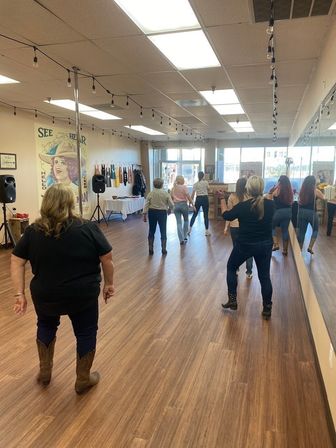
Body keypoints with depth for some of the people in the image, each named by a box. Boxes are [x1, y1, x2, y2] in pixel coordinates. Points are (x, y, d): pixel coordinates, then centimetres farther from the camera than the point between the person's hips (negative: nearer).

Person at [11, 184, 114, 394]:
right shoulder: (88, 228, -11)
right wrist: (109, 284, 5)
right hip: (82, 295, -2)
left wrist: (20, 294, 1)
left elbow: (17, 262, -2)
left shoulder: (33, 231, -3)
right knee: (86, 332, 17)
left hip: (45, 295, 3)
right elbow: (107, 259, -7)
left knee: (46, 325, 29)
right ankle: (83, 380, 28)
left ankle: (45, 371, 37)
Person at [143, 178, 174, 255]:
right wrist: (169, 209, 14)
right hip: (162, 213, -1)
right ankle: (163, 249, 9)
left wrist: (144, 215, 0)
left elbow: (146, 205, -5)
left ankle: (151, 249, 14)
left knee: (151, 231, 11)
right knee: (163, 231, 8)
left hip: (152, 212, 2)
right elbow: (171, 205, -6)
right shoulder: (166, 193, -6)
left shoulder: (150, 194, -3)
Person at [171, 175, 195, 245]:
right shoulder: (184, 187, -8)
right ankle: (185, 237, 21)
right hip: (183, 204, -3)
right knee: (186, 220, 18)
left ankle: (181, 239, 0)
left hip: (176, 205, 3)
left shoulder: (173, 188, 6)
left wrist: (172, 206, 22)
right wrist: (192, 205, -7)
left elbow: (171, 198, 10)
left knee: (179, 223, 4)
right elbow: (188, 196, -12)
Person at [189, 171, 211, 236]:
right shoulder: (206, 182, -3)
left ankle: (190, 230, 7)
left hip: (198, 199, 2)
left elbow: (193, 194, -3)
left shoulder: (195, 184, 1)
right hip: (205, 198, -2)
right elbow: (208, 190, 10)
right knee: (206, 215, 5)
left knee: (194, 215, 11)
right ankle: (207, 231, 6)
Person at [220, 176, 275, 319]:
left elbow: (226, 215, 0)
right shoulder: (270, 204, -7)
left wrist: (222, 200, 14)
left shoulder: (242, 206, -17)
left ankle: (232, 300, 19)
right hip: (265, 245, 3)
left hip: (245, 245, -3)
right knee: (264, 275, 13)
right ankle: (267, 308, 19)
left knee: (231, 267, 19)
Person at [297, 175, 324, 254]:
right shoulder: (315, 191, -9)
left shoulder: (302, 190, 0)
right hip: (312, 212, -3)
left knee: (301, 231, 10)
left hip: (301, 212, 3)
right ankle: (310, 247, 8)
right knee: (315, 230, 18)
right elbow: (323, 197, 9)